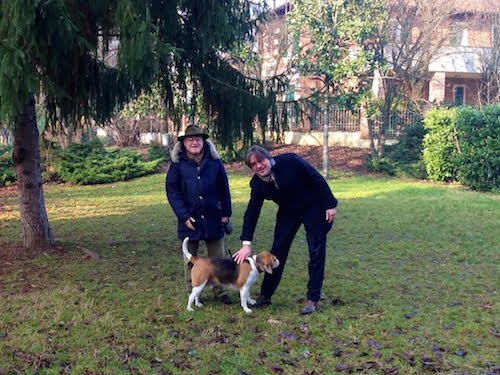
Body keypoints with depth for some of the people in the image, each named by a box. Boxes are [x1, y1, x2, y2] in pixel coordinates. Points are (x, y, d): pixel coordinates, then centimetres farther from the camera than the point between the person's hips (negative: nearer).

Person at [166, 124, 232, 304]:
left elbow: (223, 188, 7)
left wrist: (226, 212, 4)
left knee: (218, 258, 8)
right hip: (190, 220, -1)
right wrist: (184, 216, -13)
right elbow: (172, 191, -6)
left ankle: (220, 291, 23)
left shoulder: (214, 161, 1)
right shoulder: (178, 164, -4)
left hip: (213, 218, 1)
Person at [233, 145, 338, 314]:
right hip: (288, 213, 4)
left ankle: (312, 299, 5)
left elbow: (318, 180, -20)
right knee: (277, 251, 3)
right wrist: (246, 243, -18)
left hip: (313, 208, -4)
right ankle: (265, 295, 14)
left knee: (316, 253, -4)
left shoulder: (290, 161, -28)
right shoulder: (257, 183, -14)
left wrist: (330, 205, -18)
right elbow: (251, 212, -12)